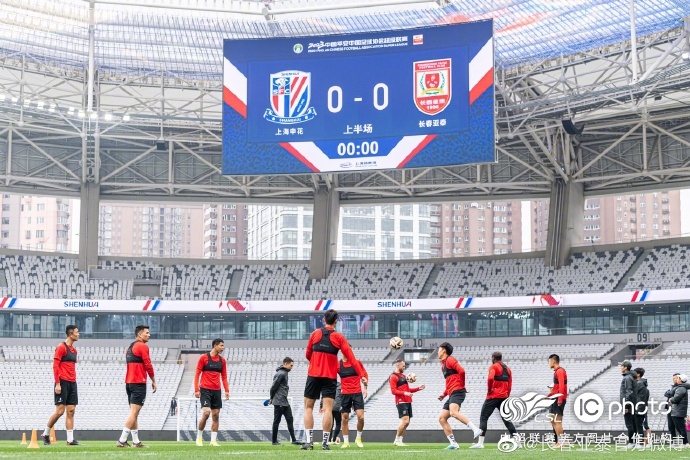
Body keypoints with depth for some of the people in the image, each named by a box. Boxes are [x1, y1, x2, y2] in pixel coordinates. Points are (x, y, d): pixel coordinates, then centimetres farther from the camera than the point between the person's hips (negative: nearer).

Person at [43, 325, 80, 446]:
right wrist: (57, 384, -16)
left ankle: (70, 440, 3)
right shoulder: (61, 347, -7)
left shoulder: (74, 350, 17)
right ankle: (46, 434, 9)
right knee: (60, 411, -8)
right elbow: (55, 366, -11)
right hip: (63, 383, -8)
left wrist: (74, 381, 15)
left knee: (71, 411, 3)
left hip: (72, 383, 8)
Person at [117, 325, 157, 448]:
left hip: (129, 382, 9)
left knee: (133, 413, 10)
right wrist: (154, 381, -2)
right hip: (138, 383, -9)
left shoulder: (130, 347, 19)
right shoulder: (142, 346, -8)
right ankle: (122, 440, -15)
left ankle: (136, 441, 11)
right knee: (134, 413, -10)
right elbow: (148, 365, -12)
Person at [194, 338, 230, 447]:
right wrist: (196, 390, -9)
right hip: (205, 390, -5)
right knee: (206, 412, -17)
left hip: (216, 391, 5)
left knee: (216, 415, 2)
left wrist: (227, 390, 3)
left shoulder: (222, 360, 10)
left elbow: (224, 377, 14)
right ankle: (199, 437, 2)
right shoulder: (203, 358, -3)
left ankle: (213, 440, 7)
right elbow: (197, 375, -3)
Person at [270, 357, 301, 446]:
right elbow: (274, 386, -16)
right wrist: (271, 398, -3)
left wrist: (272, 398, 13)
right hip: (279, 402, -9)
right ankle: (274, 441, 6)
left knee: (290, 420, 5)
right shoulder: (281, 373, -15)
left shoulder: (284, 373, 16)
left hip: (285, 402, 9)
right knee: (277, 421, -1)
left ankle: (294, 440, 4)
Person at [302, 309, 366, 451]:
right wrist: (361, 375, -6)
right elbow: (351, 357, -6)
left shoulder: (315, 334, 3)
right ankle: (325, 442, -7)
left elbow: (308, 355, 12)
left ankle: (309, 441, 1)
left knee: (308, 407, 8)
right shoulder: (339, 337, 0)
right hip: (330, 377, -1)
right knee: (328, 409, -1)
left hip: (313, 375, 1)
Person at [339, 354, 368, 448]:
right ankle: (346, 442, 11)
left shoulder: (357, 363, 2)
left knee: (361, 417, -11)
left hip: (357, 393, 0)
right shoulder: (338, 364, 1)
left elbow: (365, 374, 13)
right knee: (345, 418, 2)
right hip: (345, 394, 1)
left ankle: (358, 438, 10)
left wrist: (364, 387, 6)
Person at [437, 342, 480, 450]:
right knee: (442, 418, 4)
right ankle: (453, 444, 1)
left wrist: (462, 386, -8)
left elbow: (461, 371, -17)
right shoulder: (443, 365, 26)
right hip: (452, 394, 10)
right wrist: (444, 394, 20)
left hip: (457, 392, -10)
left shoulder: (450, 360, -2)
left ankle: (475, 429, -36)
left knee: (453, 412, -33)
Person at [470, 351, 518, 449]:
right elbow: (509, 386, 15)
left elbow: (490, 378, -24)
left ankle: (480, 443, -10)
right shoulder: (508, 369, 16)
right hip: (504, 397, 6)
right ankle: (517, 439, 2)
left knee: (483, 417, -3)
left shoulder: (493, 367, -5)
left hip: (493, 396, -6)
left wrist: (489, 389, -10)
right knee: (506, 419, 14)